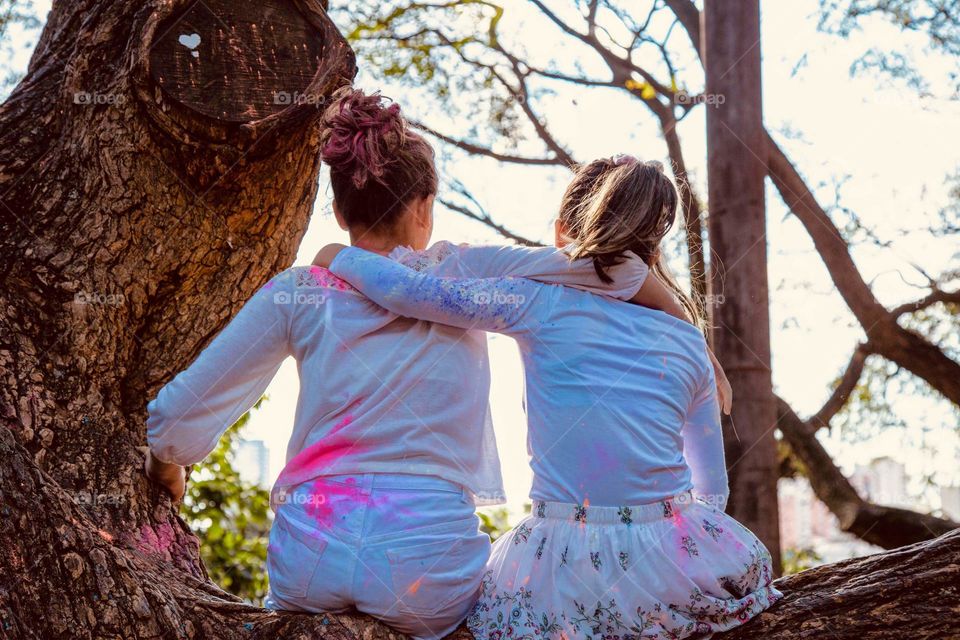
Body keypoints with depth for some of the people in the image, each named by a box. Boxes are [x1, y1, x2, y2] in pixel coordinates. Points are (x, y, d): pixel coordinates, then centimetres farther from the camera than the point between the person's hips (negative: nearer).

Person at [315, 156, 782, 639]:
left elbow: (406, 291, -6)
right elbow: (713, 491, 12)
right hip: (674, 561, 2)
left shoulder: (545, 303, -3)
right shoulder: (688, 342, 7)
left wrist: (340, 256, 13)